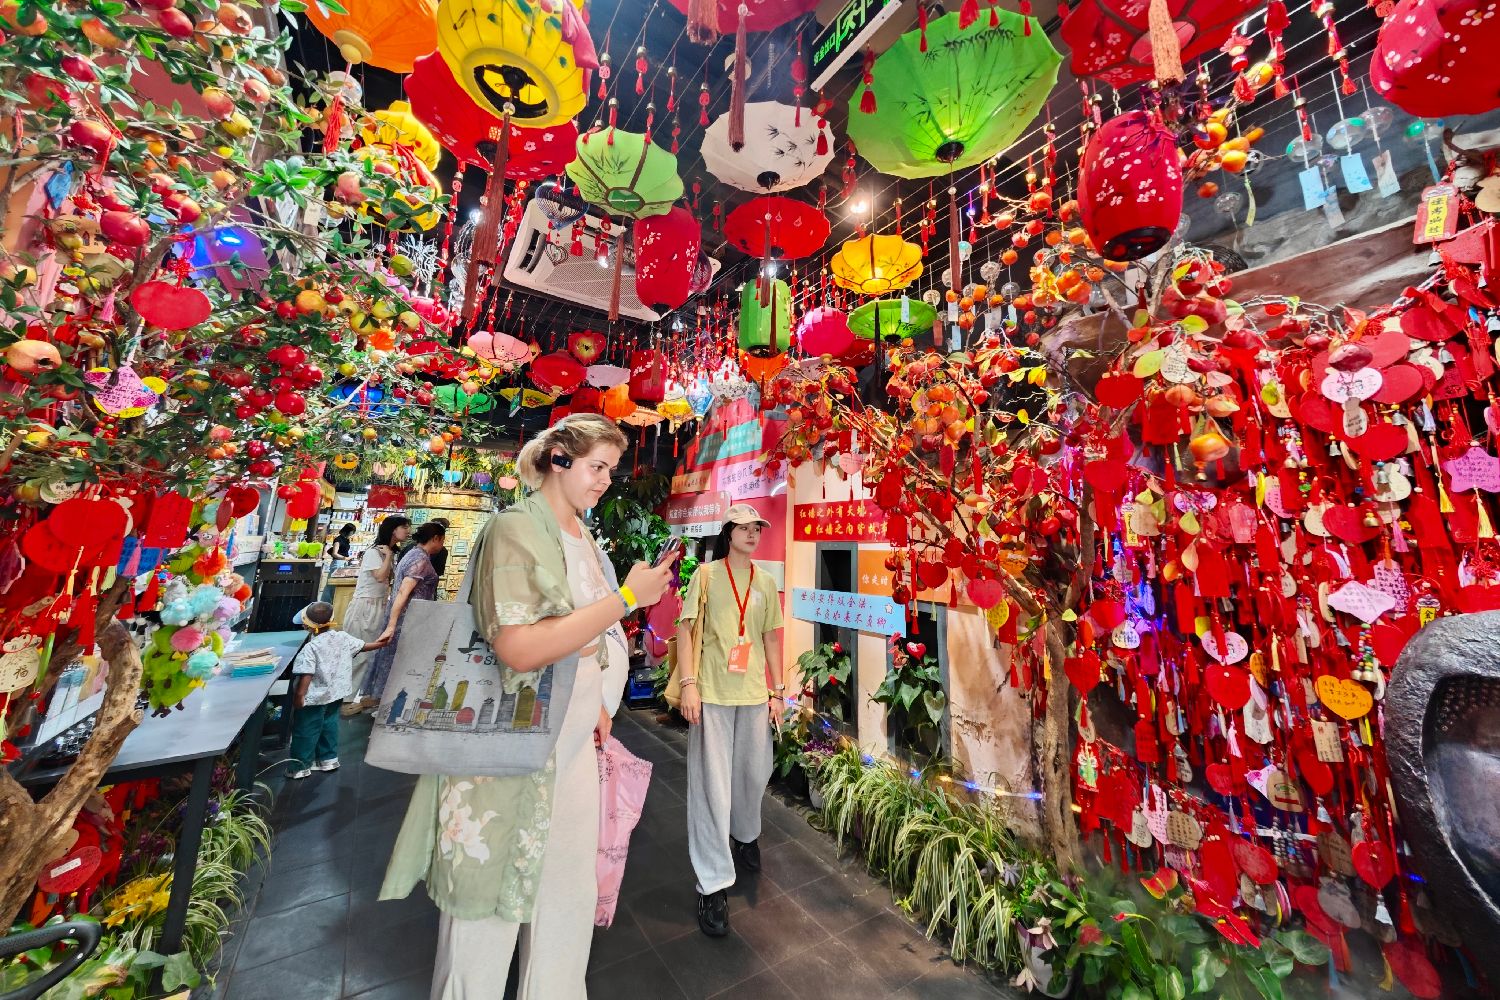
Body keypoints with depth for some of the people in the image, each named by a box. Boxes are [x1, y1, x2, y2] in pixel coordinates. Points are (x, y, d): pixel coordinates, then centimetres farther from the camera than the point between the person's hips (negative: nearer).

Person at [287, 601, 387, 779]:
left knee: (305, 731, 9)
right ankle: (328, 759, 32)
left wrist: (299, 695, -20)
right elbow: (363, 646, 8)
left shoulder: (310, 648, -23)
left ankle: (300, 767, 21)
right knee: (329, 725, 21)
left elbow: (307, 675, -26)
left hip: (315, 698, -6)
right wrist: (380, 643, 23)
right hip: (335, 694, 6)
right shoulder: (343, 638, -5)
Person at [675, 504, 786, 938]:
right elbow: (685, 627, -4)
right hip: (712, 693, -4)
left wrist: (778, 690, 9)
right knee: (713, 784, 3)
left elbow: (771, 637, 11)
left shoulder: (765, 582, 8)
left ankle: (745, 836, 46)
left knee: (754, 773, 17)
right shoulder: (706, 573, -3)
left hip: (755, 693, 4)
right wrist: (688, 683, -11)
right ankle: (714, 884, 19)